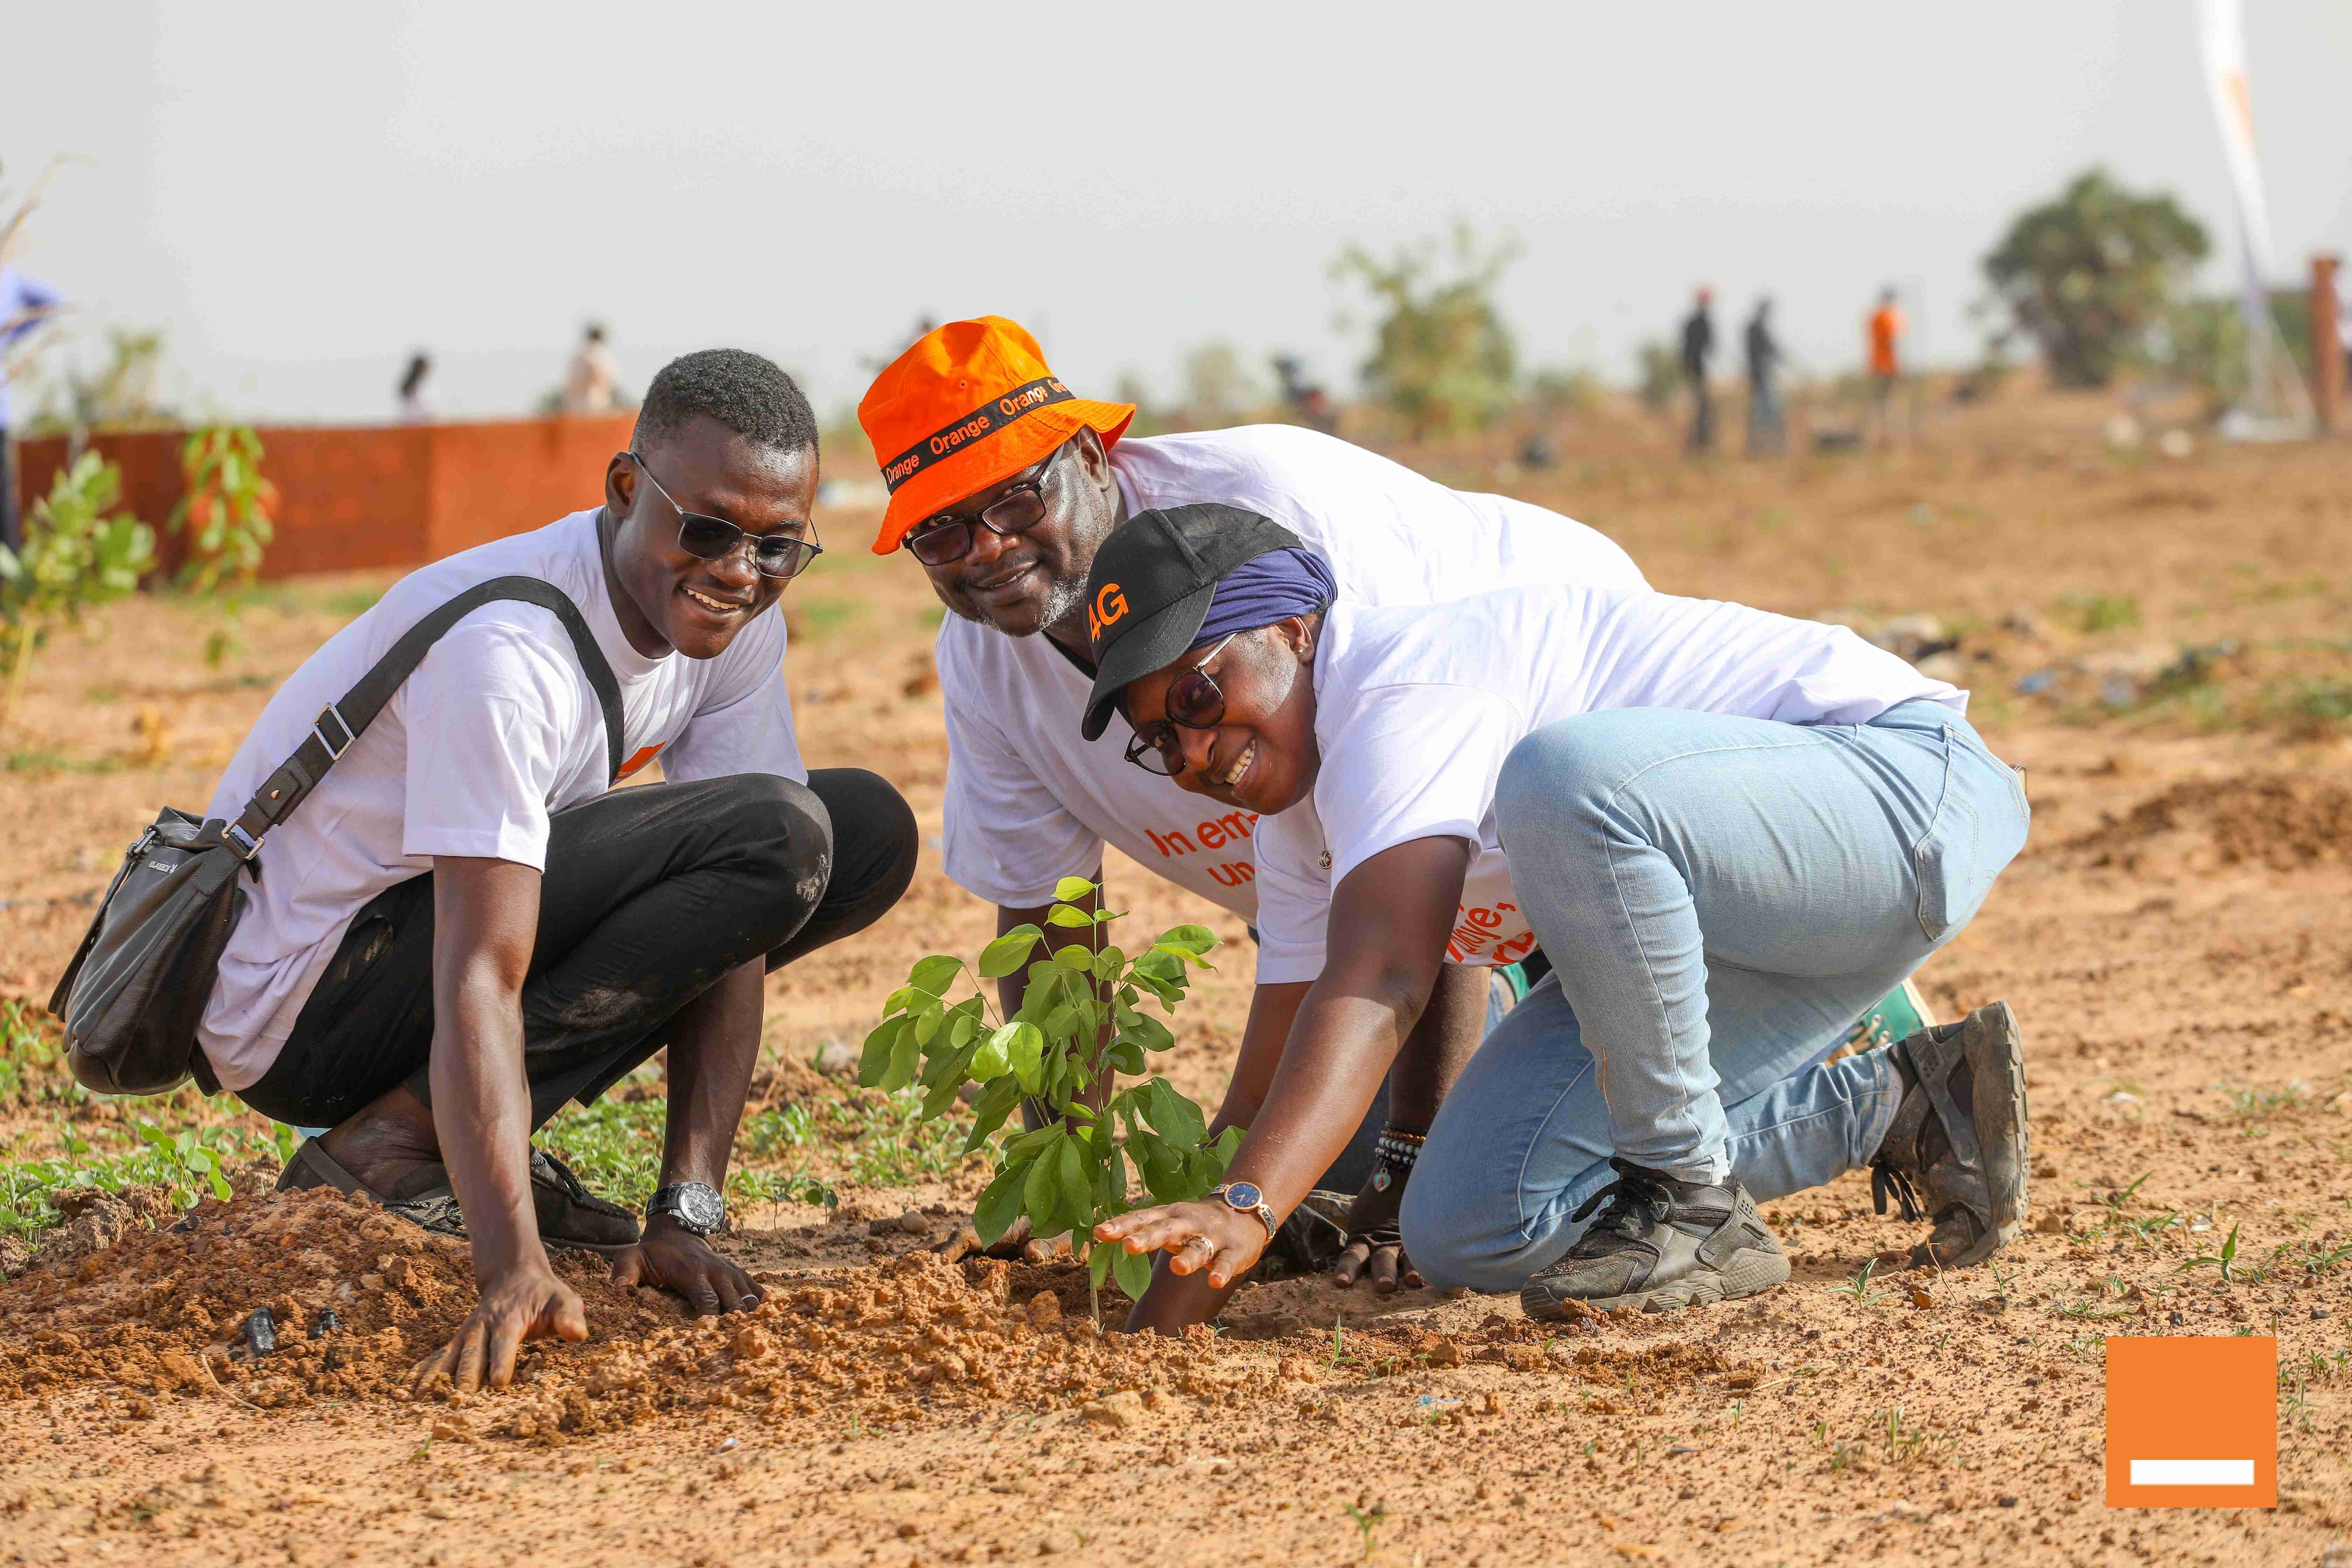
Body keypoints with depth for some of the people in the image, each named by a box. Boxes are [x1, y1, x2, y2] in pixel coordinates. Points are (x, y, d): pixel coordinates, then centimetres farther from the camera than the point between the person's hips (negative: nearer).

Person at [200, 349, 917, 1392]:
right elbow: (481, 982, -35)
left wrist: (686, 1215, -19)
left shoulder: (737, 623, -5)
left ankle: (488, 1143, 1)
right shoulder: (506, 649, -29)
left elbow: (729, 923, -9)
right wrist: (514, 1269, -45)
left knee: (869, 834, 2)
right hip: (298, 1006, -9)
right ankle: (389, 1148, -17)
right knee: (778, 836, -23)